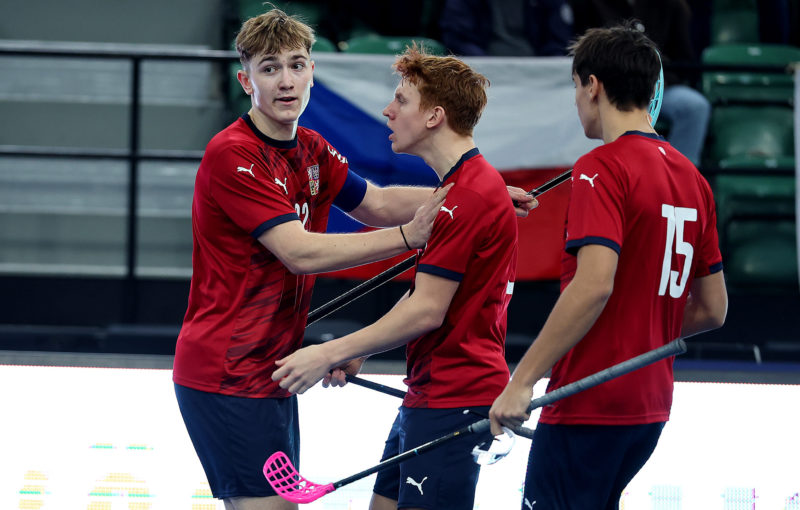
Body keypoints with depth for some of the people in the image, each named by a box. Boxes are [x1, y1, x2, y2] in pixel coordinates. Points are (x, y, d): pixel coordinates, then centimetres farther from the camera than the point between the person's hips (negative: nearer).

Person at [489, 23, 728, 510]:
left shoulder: (601, 169, -12)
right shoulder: (693, 178, 12)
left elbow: (594, 284, -25)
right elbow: (713, 309, 16)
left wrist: (522, 380, -24)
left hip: (588, 409, -8)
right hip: (651, 406, 8)